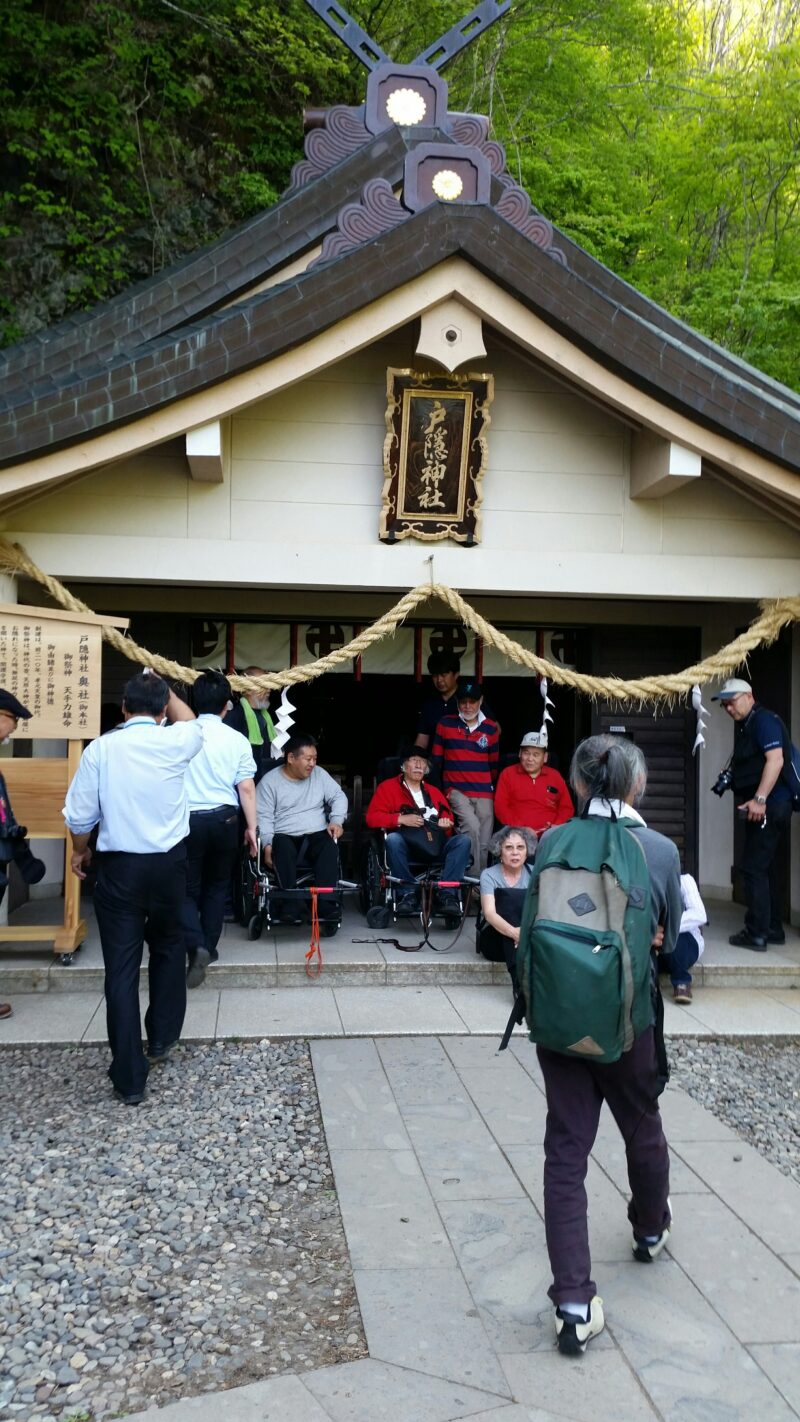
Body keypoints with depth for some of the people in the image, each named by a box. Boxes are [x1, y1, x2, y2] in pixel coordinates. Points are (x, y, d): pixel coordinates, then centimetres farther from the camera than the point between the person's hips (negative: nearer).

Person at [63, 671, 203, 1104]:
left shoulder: (100, 748, -7)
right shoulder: (176, 741, -5)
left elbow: (79, 816, -3)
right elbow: (189, 720, 21)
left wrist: (80, 852, 17)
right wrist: (163, 688, 34)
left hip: (118, 867, -1)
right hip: (168, 862, 1)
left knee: (121, 968, 3)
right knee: (167, 947, 25)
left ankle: (130, 1077, 6)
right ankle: (161, 1039, 34)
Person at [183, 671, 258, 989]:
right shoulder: (236, 740, -3)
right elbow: (246, 788, -4)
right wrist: (251, 827, 5)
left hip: (187, 819, -1)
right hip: (223, 819, 1)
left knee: (187, 888, 6)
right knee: (216, 885, 18)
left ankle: (196, 946, -15)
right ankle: (209, 947, 23)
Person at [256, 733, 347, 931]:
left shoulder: (319, 774, 13)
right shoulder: (270, 781, 3)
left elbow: (339, 797, 15)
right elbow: (263, 816, -2)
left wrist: (336, 821, -4)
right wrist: (267, 844, -17)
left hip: (317, 834, 2)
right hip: (285, 836, -2)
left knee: (330, 849, -32)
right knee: (283, 848, -37)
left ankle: (325, 905, -41)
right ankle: (290, 905, -43)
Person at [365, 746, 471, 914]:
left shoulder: (434, 792, 26)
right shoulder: (388, 787, 13)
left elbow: (448, 818, 24)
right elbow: (372, 817, 2)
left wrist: (446, 823, -1)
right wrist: (401, 819, -12)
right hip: (406, 846, -3)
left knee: (463, 840, -23)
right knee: (393, 839, -36)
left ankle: (447, 894, -30)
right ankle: (408, 893, -27)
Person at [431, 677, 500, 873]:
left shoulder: (491, 728, 9)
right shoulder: (445, 724, 6)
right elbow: (436, 760, 11)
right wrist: (442, 788, 10)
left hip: (484, 794, 2)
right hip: (456, 790, -2)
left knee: (484, 845, 0)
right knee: (472, 827, -27)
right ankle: (473, 876, -21)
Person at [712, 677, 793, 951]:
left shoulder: (764, 720, -12)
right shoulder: (744, 726, 18)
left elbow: (775, 759, -24)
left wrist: (759, 799, -29)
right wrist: (730, 780, 8)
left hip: (770, 805, -10)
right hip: (766, 807, 10)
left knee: (754, 869, -8)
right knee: (767, 869, 14)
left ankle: (757, 933, -5)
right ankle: (773, 929, 21)